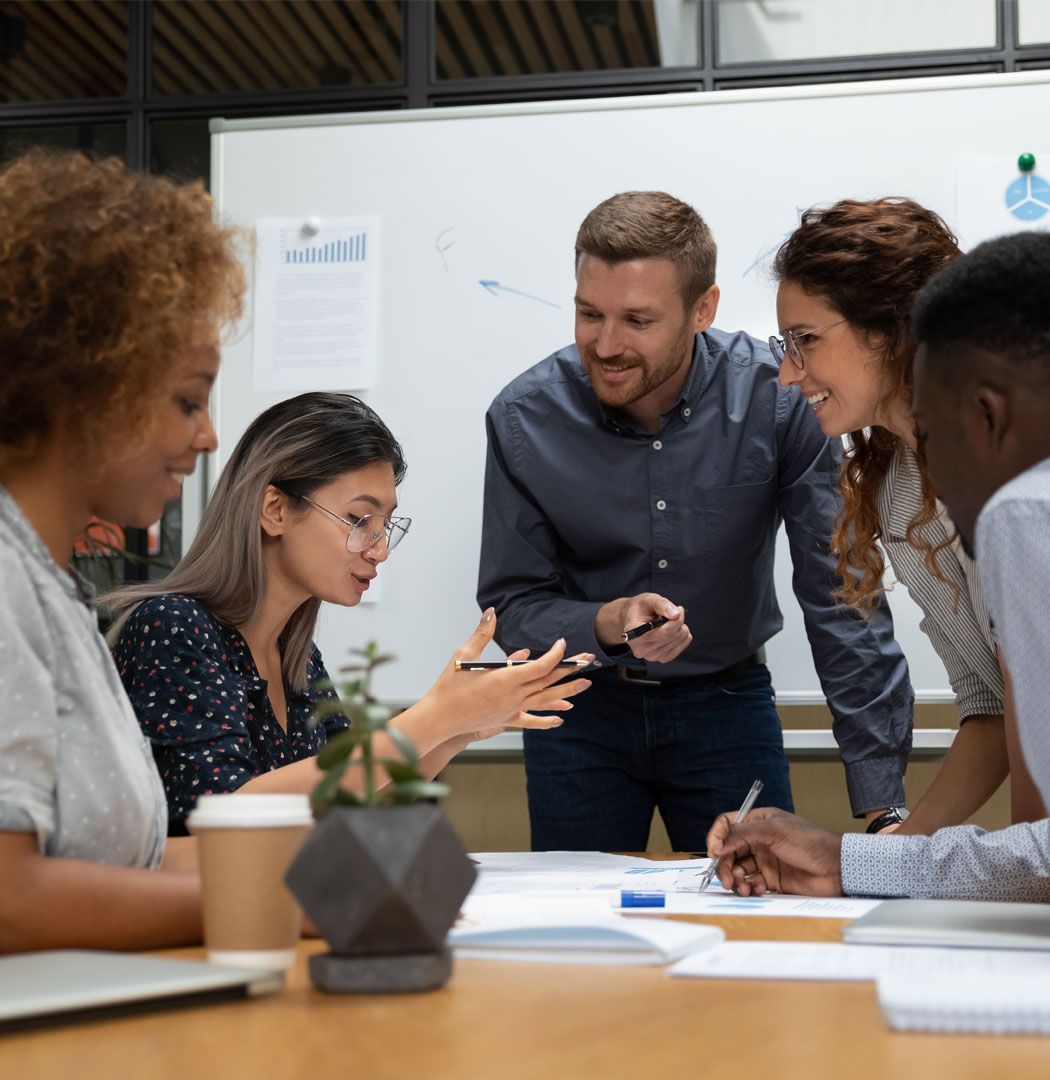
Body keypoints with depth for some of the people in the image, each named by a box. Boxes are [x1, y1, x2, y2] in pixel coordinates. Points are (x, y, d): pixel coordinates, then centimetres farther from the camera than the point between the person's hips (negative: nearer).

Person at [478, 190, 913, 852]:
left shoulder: (777, 399, -18)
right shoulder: (525, 419, -14)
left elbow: (841, 599, -16)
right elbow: (512, 605, -8)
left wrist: (883, 800, -21)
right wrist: (606, 624, -31)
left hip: (728, 704, 0)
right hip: (583, 710, 1)